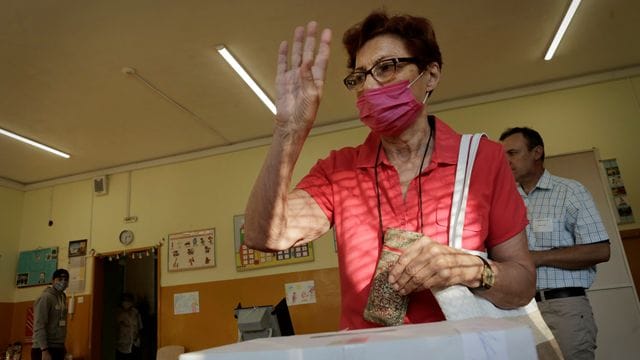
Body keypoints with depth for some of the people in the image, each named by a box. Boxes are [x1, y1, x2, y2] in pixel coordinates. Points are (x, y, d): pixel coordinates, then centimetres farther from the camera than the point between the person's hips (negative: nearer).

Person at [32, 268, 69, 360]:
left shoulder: (63, 298, 13)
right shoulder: (45, 298, -10)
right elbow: (39, 327, -17)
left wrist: (62, 347, 12)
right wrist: (44, 350, -22)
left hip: (58, 349, 7)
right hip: (44, 349, -7)